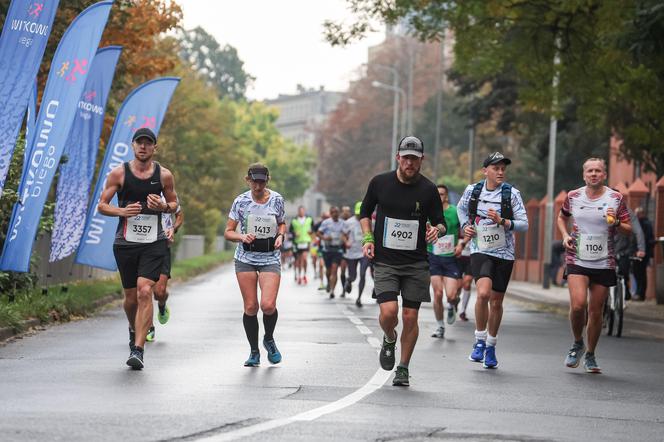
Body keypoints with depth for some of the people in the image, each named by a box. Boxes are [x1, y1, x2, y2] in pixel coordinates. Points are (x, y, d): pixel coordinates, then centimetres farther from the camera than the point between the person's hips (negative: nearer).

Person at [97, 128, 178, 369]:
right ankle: (134, 330, 43)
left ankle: (138, 350, -17)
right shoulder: (119, 173, 0)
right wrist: (122, 211, -16)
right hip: (125, 243, 1)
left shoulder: (164, 175, 2)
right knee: (131, 297, 9)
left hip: (154, 243, -1)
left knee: (145, 292, -16)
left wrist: (164, 207, -8)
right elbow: (101, 205, 3)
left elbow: (174, 203, 15)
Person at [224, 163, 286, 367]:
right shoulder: (241, 201, -3)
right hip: (246, 258, 0)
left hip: (270, 258, 0)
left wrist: (280, 236, -3)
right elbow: (228, 232, 1)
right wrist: (242, 237, -19)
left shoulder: (276, 200, 1)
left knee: (268, 305, -15)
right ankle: (254, 352, 14)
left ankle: (269, 339, 15)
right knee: (250, 307, -2)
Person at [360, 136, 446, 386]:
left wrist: (437, 230, -18)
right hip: (384, 262, 0)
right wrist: (368, 239, 2)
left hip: (416, 263, 1)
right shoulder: (379, 183, 1)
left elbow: (441, 223, 6)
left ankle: (403, 369, 17)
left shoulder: (428, 190, -1)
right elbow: (365, 212, 16)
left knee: (410, 317, 0)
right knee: (388, 312, -16)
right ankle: (389, 340, 19)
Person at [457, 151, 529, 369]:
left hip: (504, 253, 1)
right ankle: (480, 341, -8)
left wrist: (502, 221, -22)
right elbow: (461, 208, 21)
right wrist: (465, 226, 4)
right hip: (480, 251, -1)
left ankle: (491, 347, 26)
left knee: (496, 302, 7)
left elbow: (524, 224, -7)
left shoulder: (511, 193, -6)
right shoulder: (472, 190, -1)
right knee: (483, 293, -24)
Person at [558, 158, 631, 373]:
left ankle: (590, 355, 23)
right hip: (577, 260, 0)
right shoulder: (573, 197, 4)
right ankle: (577, 343, 9)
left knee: (596, 311, 5)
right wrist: (565, 235, 4)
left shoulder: (616, 198, 1)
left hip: (604, 263, 0)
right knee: (577, 304, -19)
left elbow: (628, 230, 4)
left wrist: (616, 223, -16)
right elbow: (562, 217, 22)